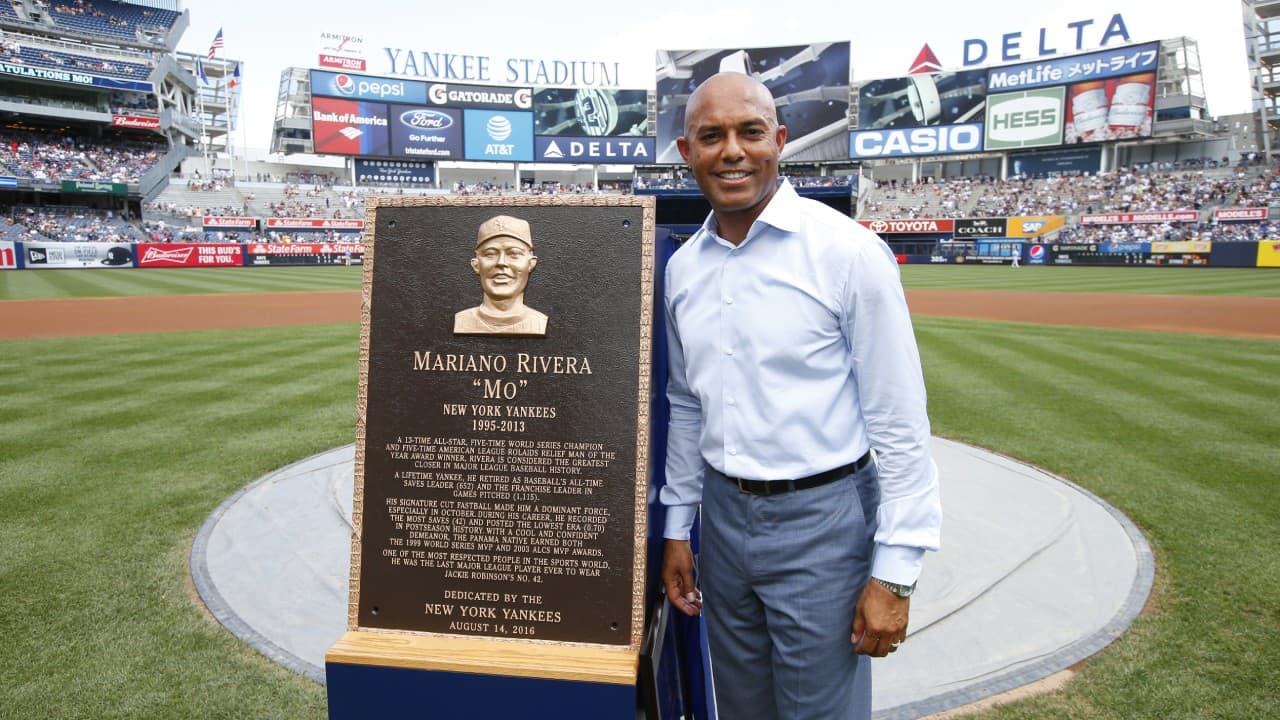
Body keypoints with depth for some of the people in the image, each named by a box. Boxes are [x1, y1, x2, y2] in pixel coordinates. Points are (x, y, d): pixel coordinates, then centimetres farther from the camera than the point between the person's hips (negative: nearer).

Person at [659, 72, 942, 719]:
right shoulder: (683, 266, 4)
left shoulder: (849, 251, -13)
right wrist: (677, 525, 13)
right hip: (723, 513, 5)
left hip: (822, 519, -5)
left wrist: (894, 572, -13)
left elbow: (898, 421, -13)